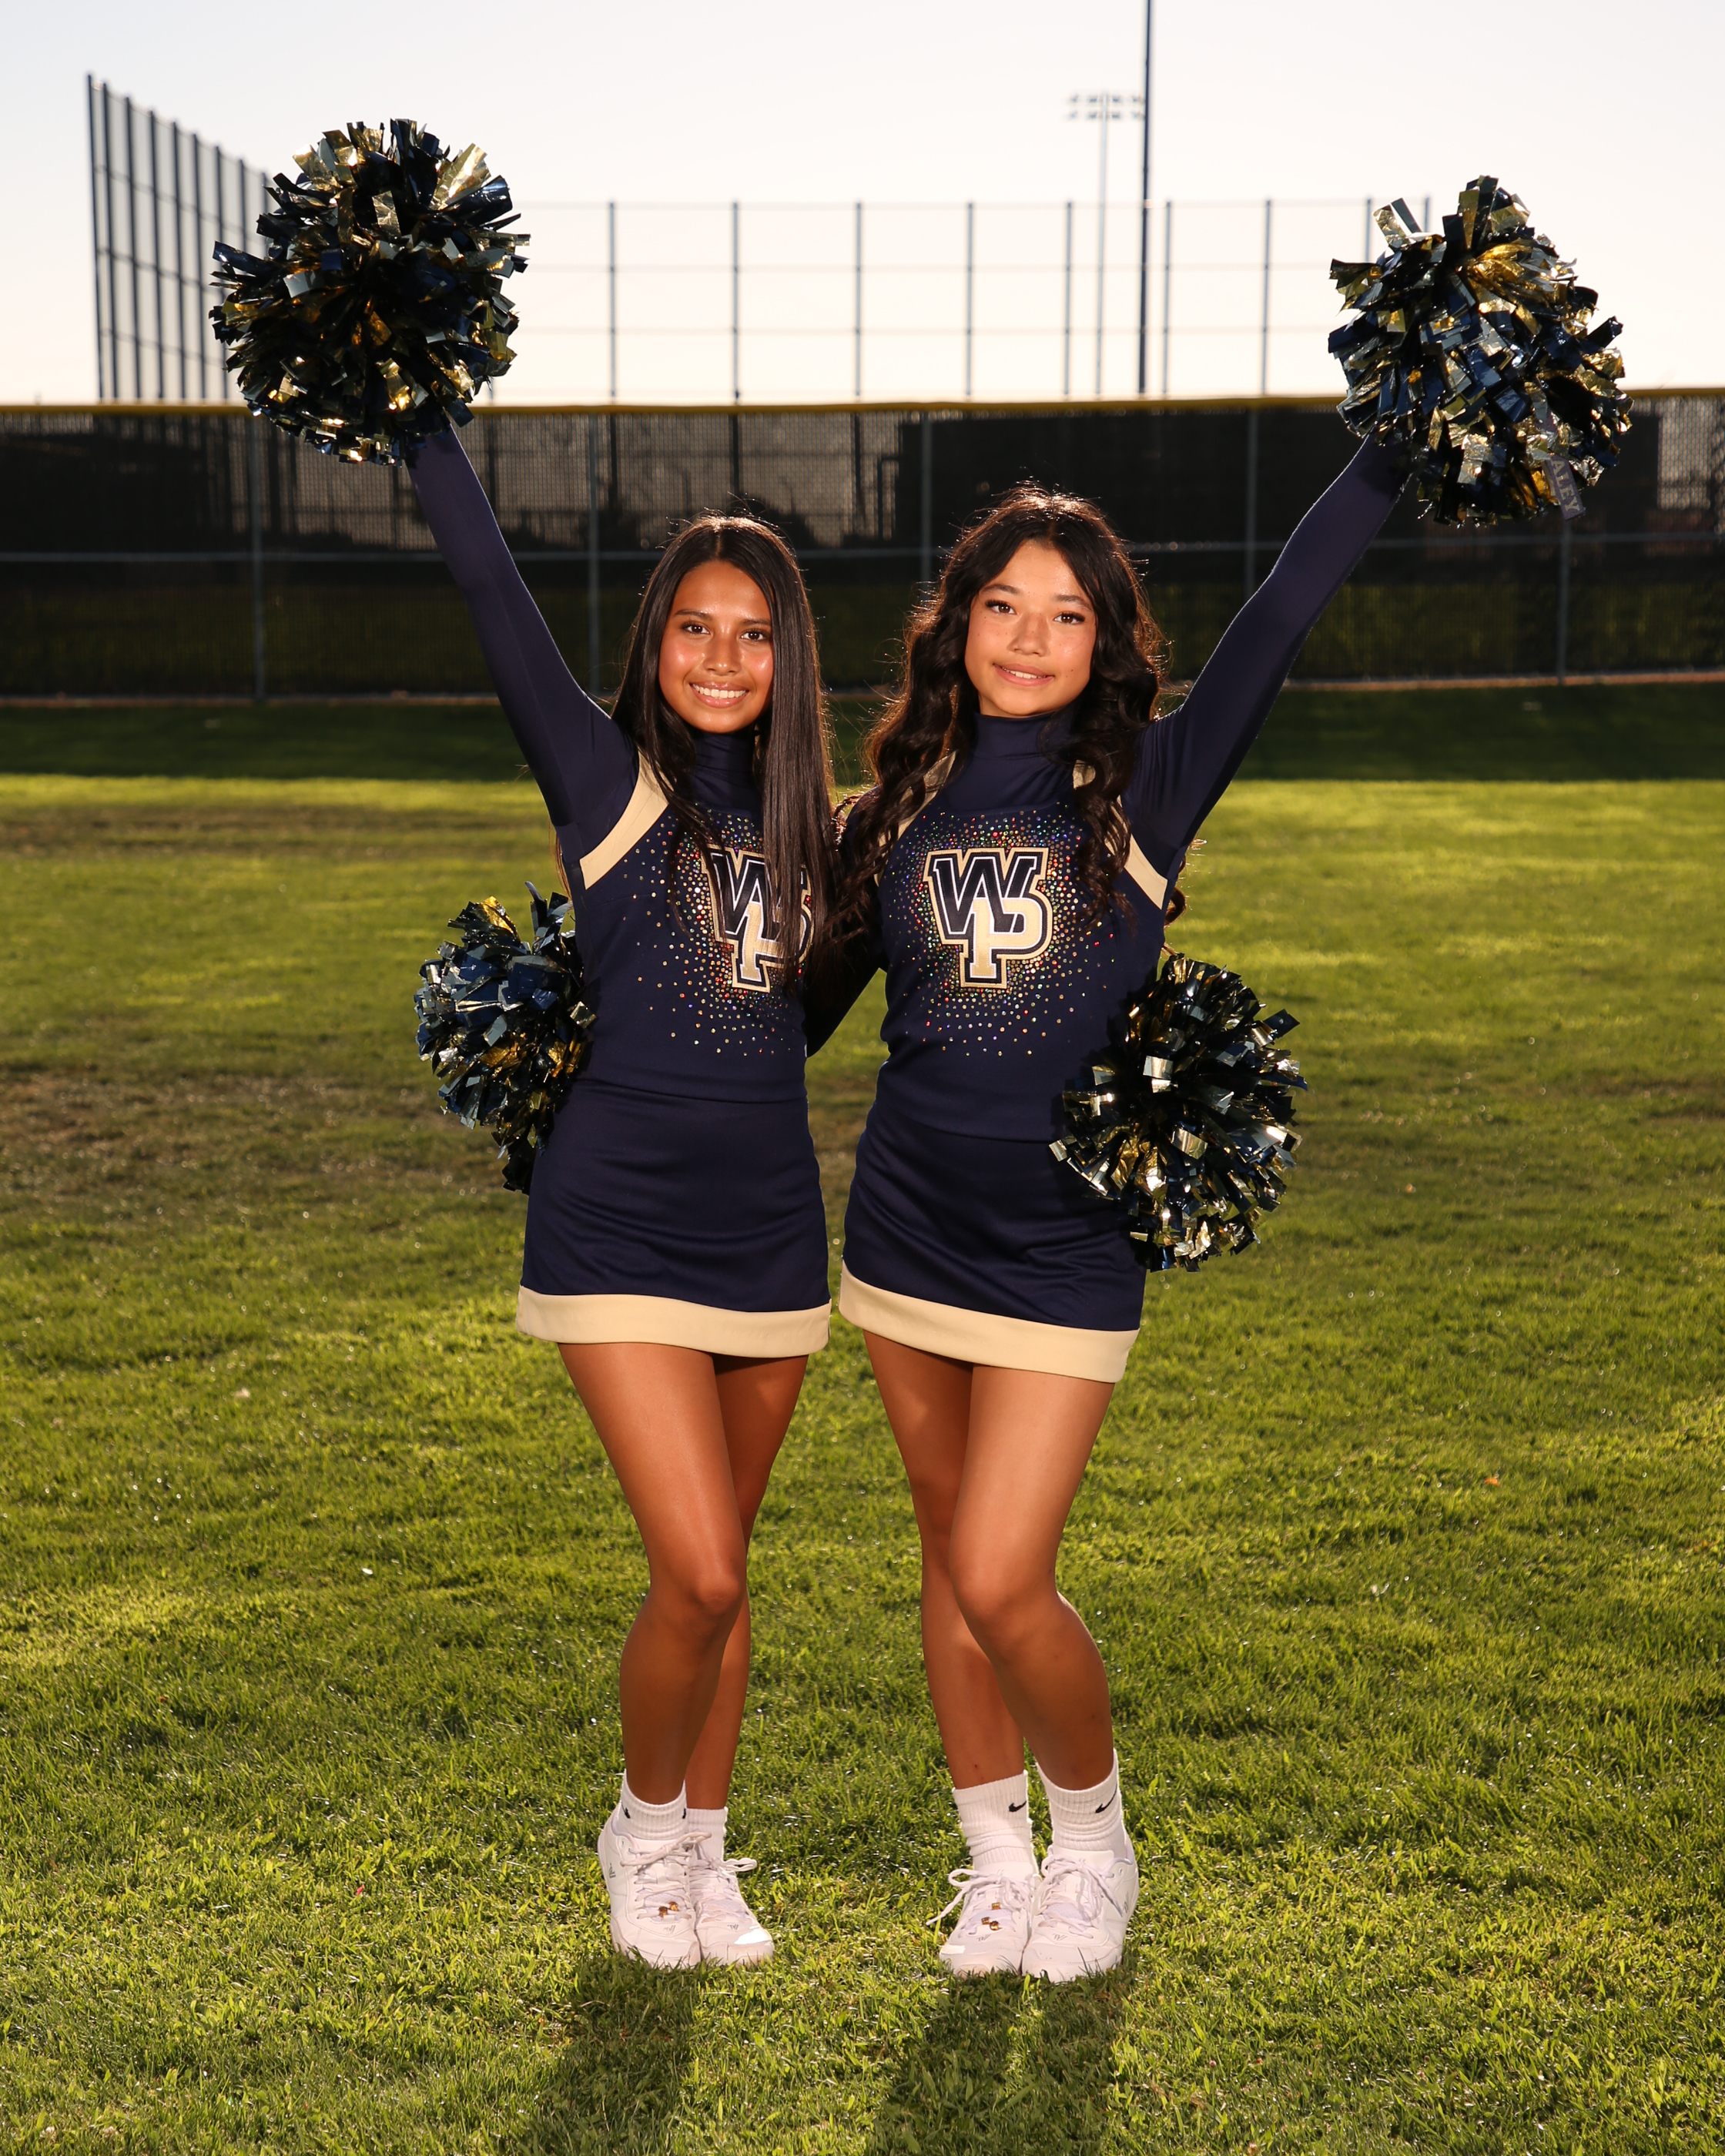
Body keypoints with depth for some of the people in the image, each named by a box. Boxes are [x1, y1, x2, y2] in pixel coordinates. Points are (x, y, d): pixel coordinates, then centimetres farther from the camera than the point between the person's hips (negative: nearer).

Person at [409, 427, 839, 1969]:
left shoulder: (812, 822, 8)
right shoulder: (608, 782, -5)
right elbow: (488, 585, -11)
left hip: (771, 1231, 5)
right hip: (620, 1231, -4)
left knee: (721, 1569, 15)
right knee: (697, 1577, -11)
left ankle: (702, 1853, 33)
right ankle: (645, 1827, 18)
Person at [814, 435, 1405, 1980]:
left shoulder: (1145, 785, -3)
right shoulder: (899, 810, 6)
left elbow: (1280, 621, -10)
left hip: (1065, 1247, -4)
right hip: (905, 1230, 4)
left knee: (1003, 1579, -9)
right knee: (953, 1556, 13)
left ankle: (1094, 1831, 19)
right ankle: (997, 1860, 31)